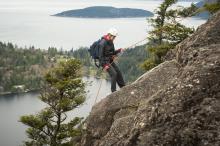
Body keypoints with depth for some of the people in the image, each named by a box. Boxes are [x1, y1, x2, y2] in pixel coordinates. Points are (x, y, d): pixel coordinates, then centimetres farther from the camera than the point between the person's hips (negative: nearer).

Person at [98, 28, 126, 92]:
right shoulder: (103, 43, -19)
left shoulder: (110, 42, 9)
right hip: (105, 62, -9)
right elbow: (100, 55, -20)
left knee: (118, 72, 10)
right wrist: (104, 65, -24)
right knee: (114, 74, -17)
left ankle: (123, 87, 24)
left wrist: (119, 50, 0)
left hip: (110, 61, 9)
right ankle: (113, 91, -11)